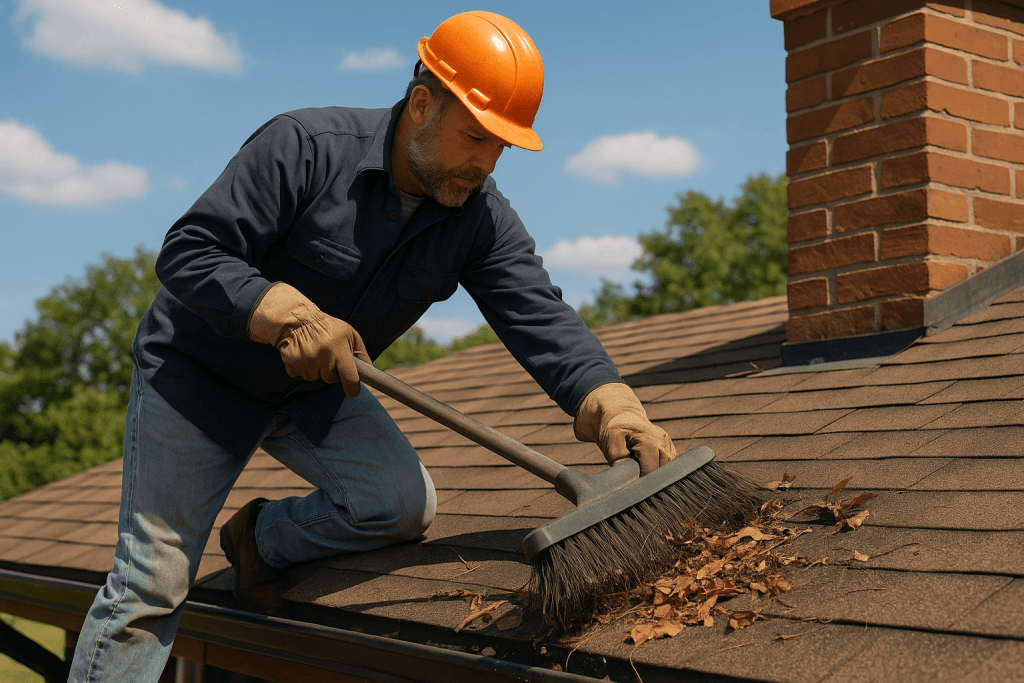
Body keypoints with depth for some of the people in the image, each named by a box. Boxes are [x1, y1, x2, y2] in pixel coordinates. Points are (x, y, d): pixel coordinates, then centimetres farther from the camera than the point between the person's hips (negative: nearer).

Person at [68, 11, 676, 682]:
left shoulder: (481, 217, -11)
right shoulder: (303, 147, -25)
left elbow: (540, 317, -21)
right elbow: (186, 255, -25)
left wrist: (612, 404, -39)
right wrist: (290, 314, -39)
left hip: (320, 388, 5)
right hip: (200, 373, -4)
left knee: (405, 503, -16)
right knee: (151, 588, -7)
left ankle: (262, 538, 11)